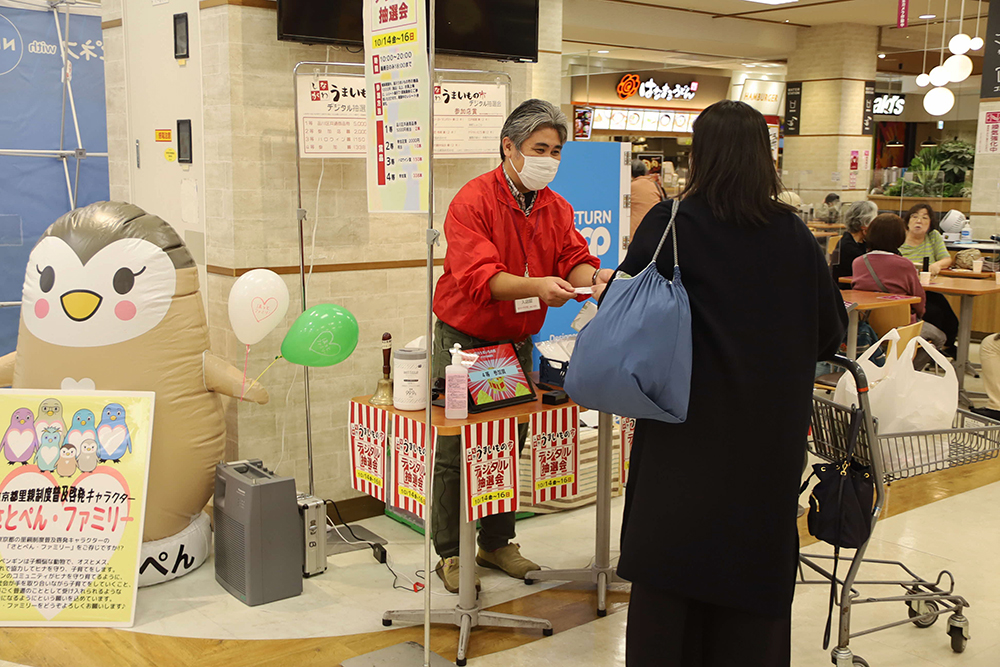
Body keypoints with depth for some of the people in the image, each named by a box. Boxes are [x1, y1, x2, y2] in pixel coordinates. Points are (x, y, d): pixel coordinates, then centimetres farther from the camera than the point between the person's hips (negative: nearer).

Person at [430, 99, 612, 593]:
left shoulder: (557, 209, 6)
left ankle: (497, 543, 29)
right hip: (463, 339, -6)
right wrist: (537, 286, -42)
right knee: (454, 452, 0)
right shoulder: (473, 201, -16)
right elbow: (478, 276, -28)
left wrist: (593, 276, -29)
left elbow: (574, 260, -5)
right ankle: (449, 553, 15)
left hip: (517, 342, 6)